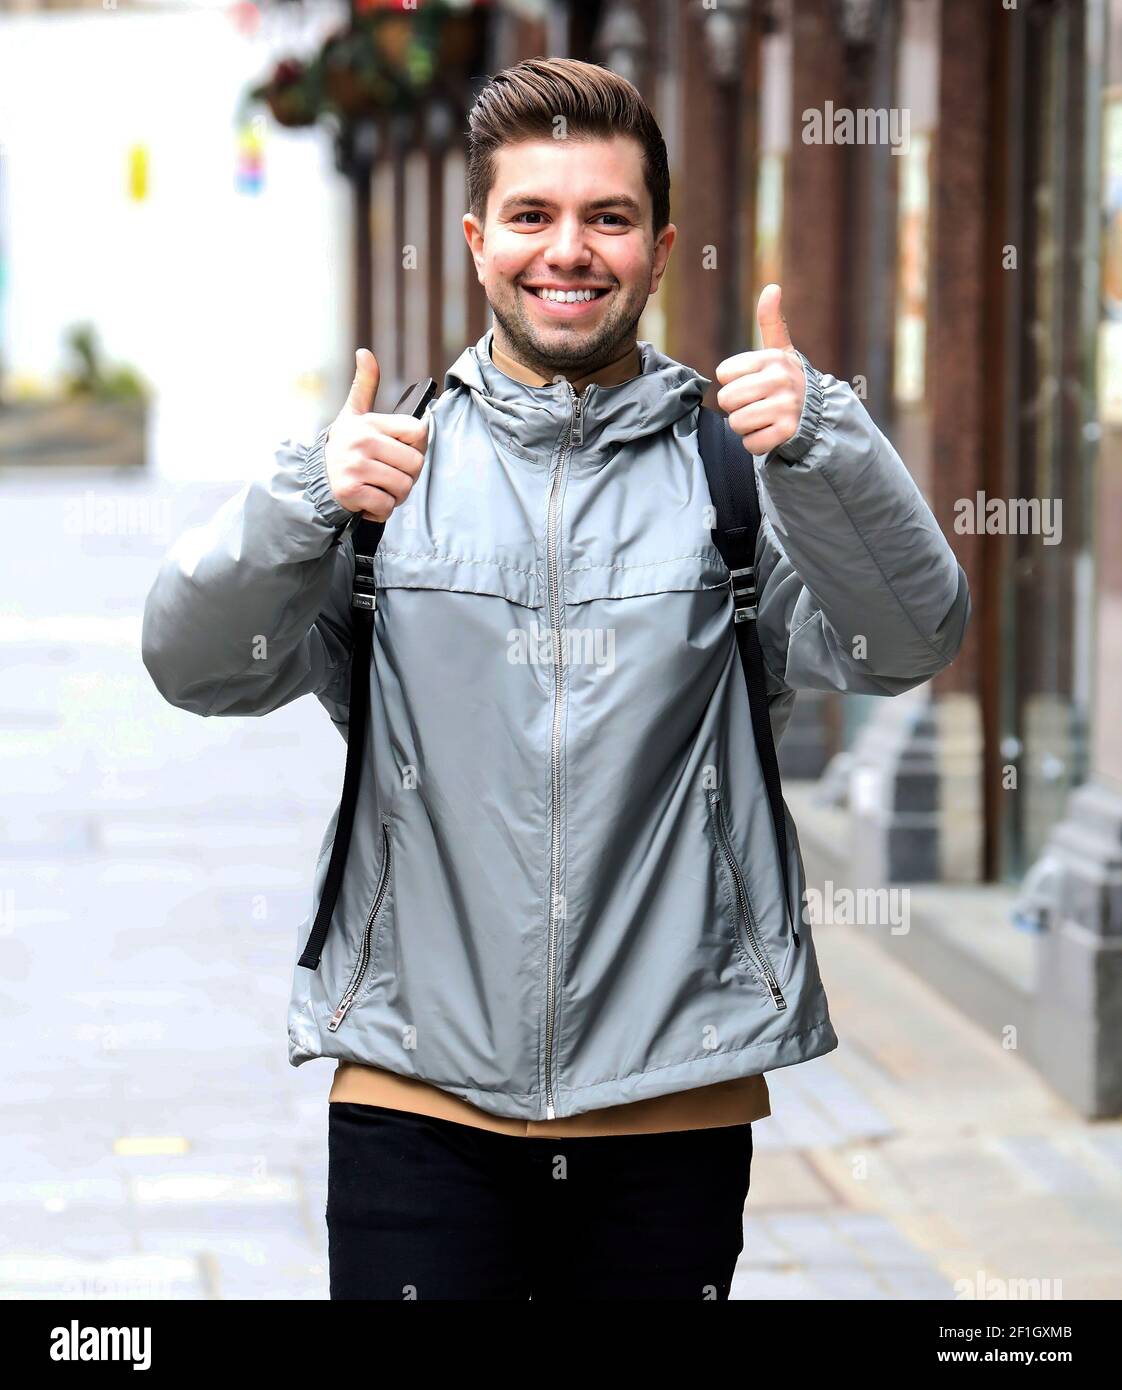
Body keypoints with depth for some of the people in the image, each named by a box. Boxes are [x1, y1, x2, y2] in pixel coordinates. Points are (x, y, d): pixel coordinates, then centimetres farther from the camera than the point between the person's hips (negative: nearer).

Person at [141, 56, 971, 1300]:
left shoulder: (735, 465, 3)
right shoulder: (391, 464, 5)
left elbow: (907, 643, -11)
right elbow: (198, 667, -4)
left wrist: (824, 445, -28)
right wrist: (305, 501, -23)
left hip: (675, 1111, 0)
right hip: (418, 1106, 0)